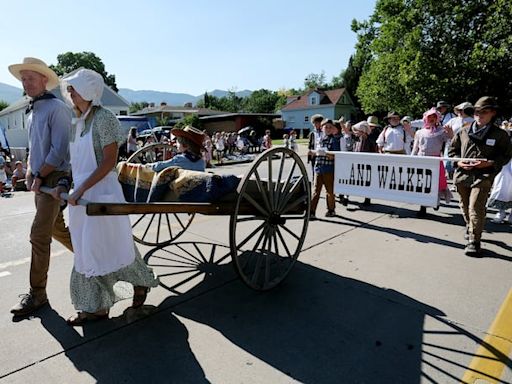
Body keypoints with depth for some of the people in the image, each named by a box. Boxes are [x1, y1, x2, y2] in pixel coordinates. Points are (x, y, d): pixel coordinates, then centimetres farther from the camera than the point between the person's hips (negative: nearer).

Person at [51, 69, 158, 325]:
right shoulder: (76, 122, 13)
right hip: (81, 194, 8)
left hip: (102, 192, -8)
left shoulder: (104, 118, -11)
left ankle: (142, 281, 31)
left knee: (115, 246, 4)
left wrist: (81, 190, -19)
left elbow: (109, 162, -17)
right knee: (87, 251, 12)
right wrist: (64, 185, 7)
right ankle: (95, 307, 25)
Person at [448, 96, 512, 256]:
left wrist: (489, 163, -13)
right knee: (465, 207, 17)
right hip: (462, 175, 4)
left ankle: (474, 241, -5)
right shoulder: (463, 131, 7)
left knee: (475, 208, -13)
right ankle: (470, 228, 42)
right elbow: (452, 150, 15)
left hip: (483, 176, -4)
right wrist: (459, 162, -4)